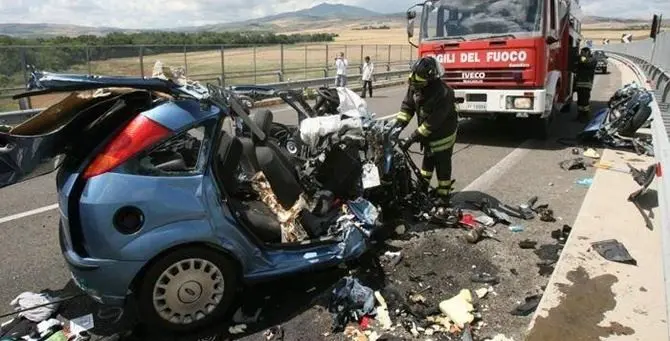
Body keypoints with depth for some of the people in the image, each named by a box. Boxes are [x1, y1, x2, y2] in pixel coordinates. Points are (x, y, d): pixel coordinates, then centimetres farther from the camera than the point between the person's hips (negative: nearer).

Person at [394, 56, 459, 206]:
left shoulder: (443, 93, -34)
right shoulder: (415, 86, -12)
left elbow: (432, 123, -32)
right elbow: (407, 105, -4)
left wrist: (412, 139, -32)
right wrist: (397, 125, -18)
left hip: (442, 134, -7)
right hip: (428, 134, 7)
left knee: (442, 165, 3)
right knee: (427, 161, 22)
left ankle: (444, 197, 15)